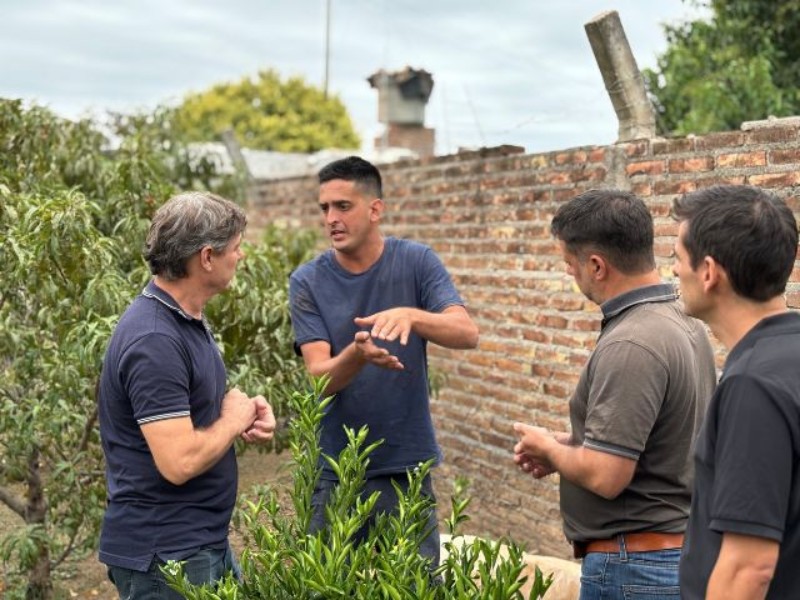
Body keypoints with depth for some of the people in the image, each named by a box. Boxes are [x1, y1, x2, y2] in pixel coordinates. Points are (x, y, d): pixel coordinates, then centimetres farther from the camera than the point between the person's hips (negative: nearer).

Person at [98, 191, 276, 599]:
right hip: (163, 555, -9)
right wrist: (233, 420, -11)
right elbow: (180, 461, -29)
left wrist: (245, 414, 1)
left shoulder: (188, 320, 7)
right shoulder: (154, 340, -24)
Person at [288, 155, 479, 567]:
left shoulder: (416, 262, -4)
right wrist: (357, 354, -34)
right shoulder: (307, 282, -4)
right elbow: (319, 376, -13)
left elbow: (467, 333, -16)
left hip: (408, 464, 0)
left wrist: (411, 315, -35)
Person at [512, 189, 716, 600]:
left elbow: (605, 476, -27)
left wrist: (548, 448, -8)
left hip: (632, 566, -9)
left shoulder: (628, 346, -25)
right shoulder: (684, 324, 5)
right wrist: (571, 443, 8)